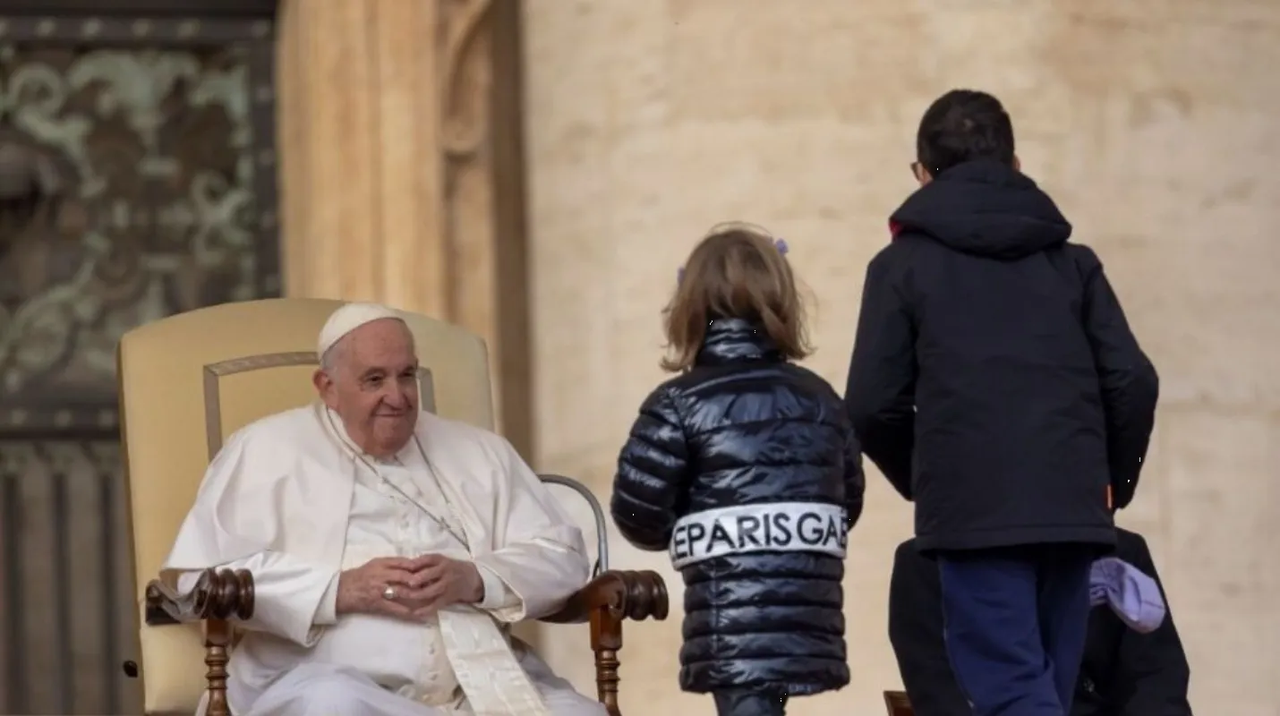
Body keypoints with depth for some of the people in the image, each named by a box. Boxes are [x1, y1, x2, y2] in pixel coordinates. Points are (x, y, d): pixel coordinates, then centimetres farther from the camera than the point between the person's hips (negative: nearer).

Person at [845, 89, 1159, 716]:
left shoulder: (904, 264, 6)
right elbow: (1133, 382, 6)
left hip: (975, 515, -4)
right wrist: (1115, 480, 22)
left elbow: (874, 405, -1)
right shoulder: (1072, 260, 16)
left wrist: (920, 481, 18)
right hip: (1072, 510, 4)